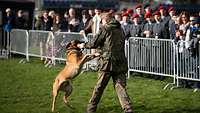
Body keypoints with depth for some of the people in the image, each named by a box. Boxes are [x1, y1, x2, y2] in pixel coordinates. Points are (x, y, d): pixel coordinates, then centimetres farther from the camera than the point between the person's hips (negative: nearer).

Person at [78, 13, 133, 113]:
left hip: (108, 61, -5)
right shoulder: (120, 30, 16)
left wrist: (84, 45, 18)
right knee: (120, 86, 3)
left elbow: (94, 44, -1)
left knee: (99, 87, 7)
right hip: (120, 63, 5)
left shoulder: (105, 29, -2)